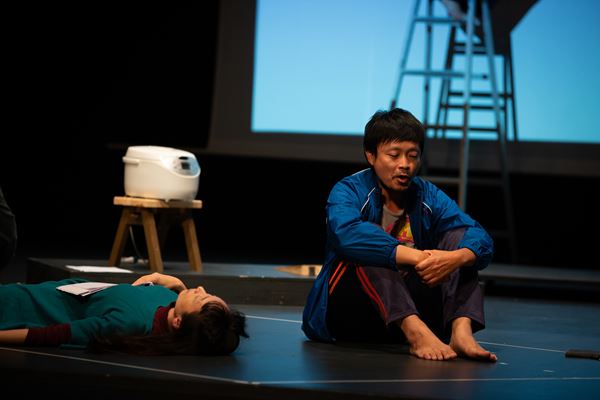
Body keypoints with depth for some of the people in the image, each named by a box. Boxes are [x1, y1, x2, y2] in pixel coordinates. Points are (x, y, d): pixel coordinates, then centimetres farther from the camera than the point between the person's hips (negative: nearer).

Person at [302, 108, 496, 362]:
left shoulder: (428, 196, 3)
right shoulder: (349, 190, -9)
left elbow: (481, 239, -13)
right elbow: (347, 233, -34)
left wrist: (457, 257, -38)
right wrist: (415, 257, -44)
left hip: (408, 307, 4)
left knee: (458, 236, -10)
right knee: (369, 249, -28)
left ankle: (461, 331, -34)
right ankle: (416, 333, -48)